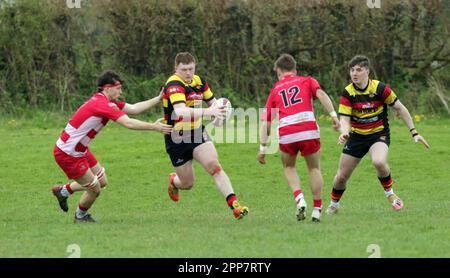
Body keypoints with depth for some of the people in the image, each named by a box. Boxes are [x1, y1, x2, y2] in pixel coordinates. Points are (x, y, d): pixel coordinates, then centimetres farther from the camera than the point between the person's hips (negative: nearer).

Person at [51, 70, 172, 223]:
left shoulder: (107, 101, 6)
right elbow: (128, 123, -30)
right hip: (68, 155, -10)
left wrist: (158, 99, 4)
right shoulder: (102, 104, -25)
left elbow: (133, 109, 7)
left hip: (80, 150, 10)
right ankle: (81, 216, 28)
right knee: (95, 189, 0)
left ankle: (63, 191, 34)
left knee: (101, 181, 18)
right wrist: (154, 127, -25)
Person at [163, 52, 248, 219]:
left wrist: (218, 113, -7)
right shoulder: (174, 85, -22)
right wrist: (207, 112, -50)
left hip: (197, 133, 5)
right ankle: (173, 181, 43)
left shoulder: (198, 81, 2)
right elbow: (181, 111, -38)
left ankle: (233, 204, -27)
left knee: (213, 165, -21)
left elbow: (212, 101, 18)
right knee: (187, 184, 6)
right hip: (177, 139, -5)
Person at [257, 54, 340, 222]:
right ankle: (317, 210, 14)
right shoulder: (307, 81, 19)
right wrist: (333, 115, -10)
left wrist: (263, 148, 20)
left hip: (286, 133, 1)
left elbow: (266, 122, 18)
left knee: (289, 167, 25)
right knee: (314, 169, 19)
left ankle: (299, 198, 2)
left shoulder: (275, 90, 23)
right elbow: (321, 94, -3)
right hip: (308, 130, -1)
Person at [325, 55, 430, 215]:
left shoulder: (380, 88, -15)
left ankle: (389, 193, -8)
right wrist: (344, 132, -37)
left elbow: (400, 109, -5)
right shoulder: (347, 93, -10)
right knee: (341, 177, 5)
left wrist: (414, 133, -5)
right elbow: (344, 119, -13)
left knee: (379, 162, -35)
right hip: (356, 136, 3)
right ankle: (333, 204, 36)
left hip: (379, 135, -3)